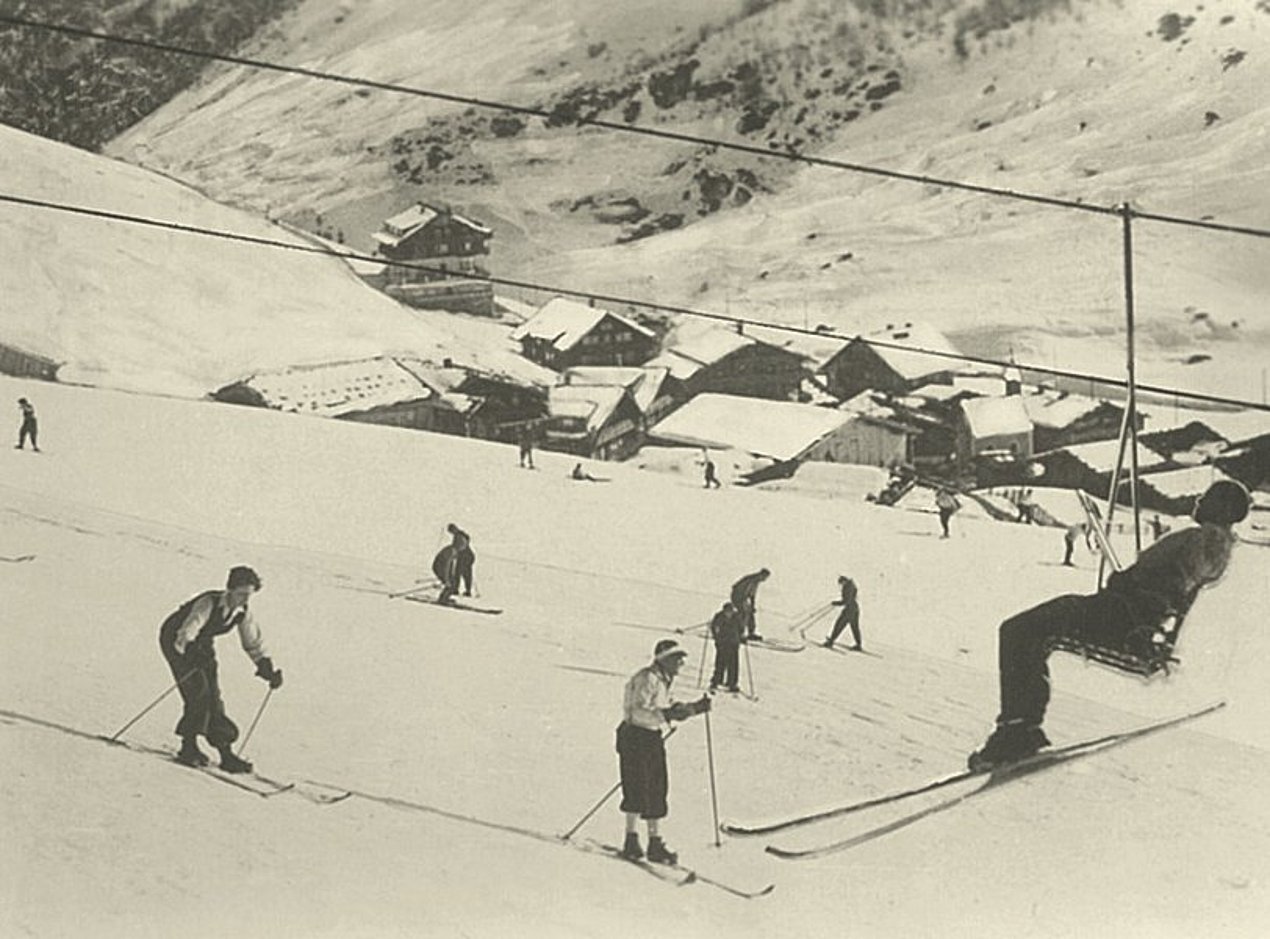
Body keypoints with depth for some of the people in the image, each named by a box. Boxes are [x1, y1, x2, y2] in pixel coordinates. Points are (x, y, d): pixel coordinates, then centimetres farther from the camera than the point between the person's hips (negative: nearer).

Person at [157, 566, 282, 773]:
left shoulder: (243, 613, -12)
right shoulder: (209, 603, -32)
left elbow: (253, 644, 2)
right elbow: (185, 635, -41)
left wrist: (268, 669, -7)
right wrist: (193, 654, -58)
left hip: (201, 644, 6)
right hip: (175, 639, -6)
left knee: (212, 696, -1)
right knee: (198, 692, -19)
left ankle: (226, 753, 2)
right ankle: (188, 748, -11)